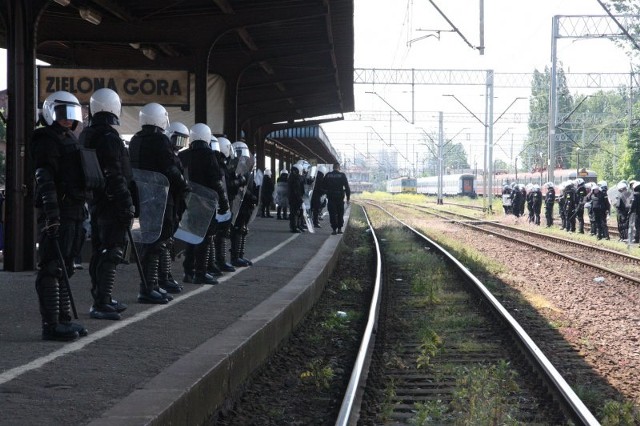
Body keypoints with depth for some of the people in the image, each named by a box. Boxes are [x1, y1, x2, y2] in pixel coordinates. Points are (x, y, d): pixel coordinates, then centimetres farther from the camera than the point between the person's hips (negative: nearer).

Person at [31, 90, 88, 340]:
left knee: (65, 267, 14)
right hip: (56, 211, -10)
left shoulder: (71, 139, 21)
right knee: (52, 268, -10)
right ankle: (51, 325, -11)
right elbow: (44, 179, -19)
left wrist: (82, 209, 24)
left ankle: (63, 319, 21)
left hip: (73, 209, 10)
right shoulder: (46, 140, -8)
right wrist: (51, 212, -27)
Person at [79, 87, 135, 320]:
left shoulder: (86, 136, 12)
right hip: (112, 205, -9)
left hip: (94, 203, 10)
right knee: (111, 252, -8)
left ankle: (101, 299, 24)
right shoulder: (109, 137, -17)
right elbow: (115, 176, -21)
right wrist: (126, 205, -19)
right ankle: (101, 303, -12)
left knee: (99, 252, 16)